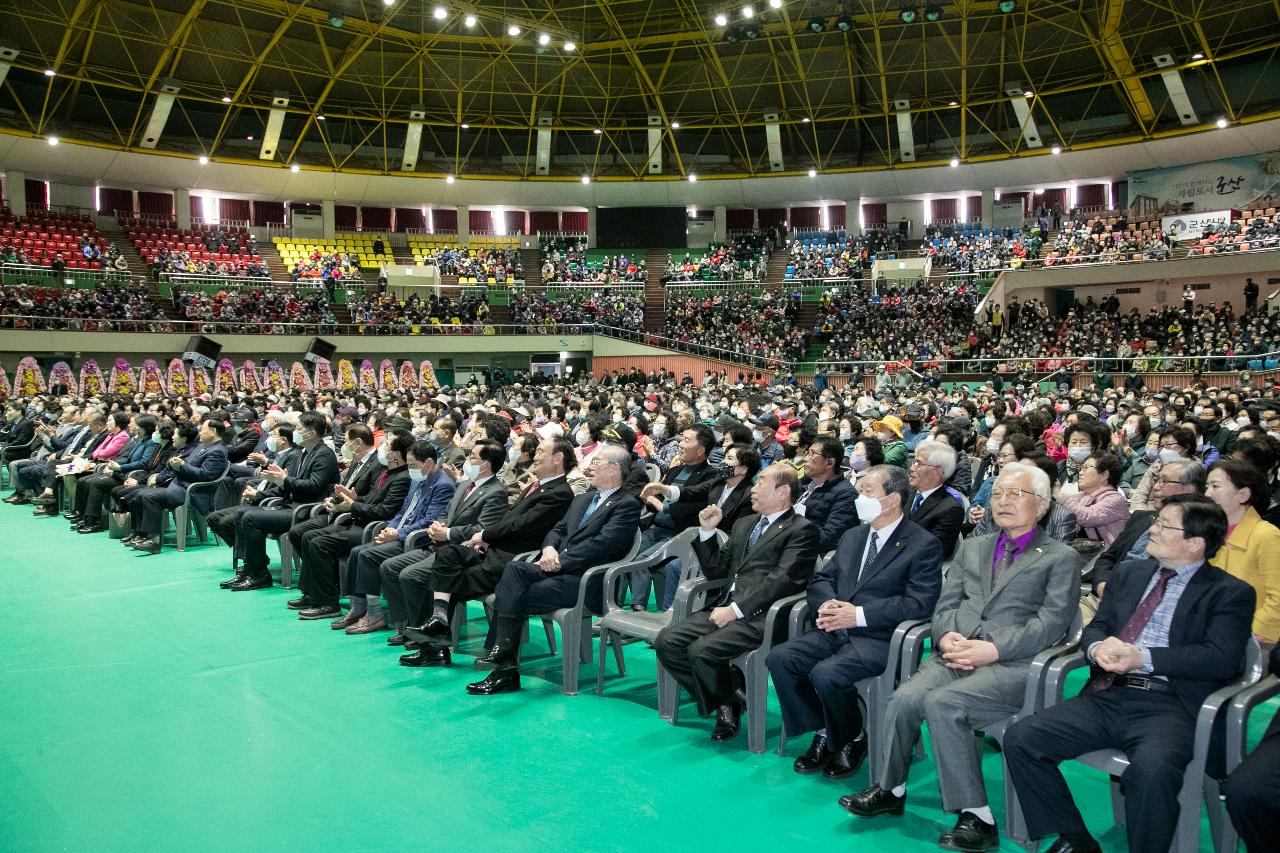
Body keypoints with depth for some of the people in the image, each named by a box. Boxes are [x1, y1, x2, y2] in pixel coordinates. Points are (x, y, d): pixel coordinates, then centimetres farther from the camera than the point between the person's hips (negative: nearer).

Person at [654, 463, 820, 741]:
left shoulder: (802, 530, -1)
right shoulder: (744, 525, 24)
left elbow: (782, 580, -14)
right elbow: (715, 570, 24)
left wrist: (735, 610, -19)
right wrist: (707, 531, 9)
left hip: (759, 616, -8)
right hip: (725, 607, 8)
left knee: (702, 651, -27)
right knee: (666, 642, -10)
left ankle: (731, 703, 3)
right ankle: (720, 703, 4)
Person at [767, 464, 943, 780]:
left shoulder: (924, 545, -4)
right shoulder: (852, 536, 18)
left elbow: (919, 603, -14)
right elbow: (820, 579, 19)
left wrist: (859, 614, -19)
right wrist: (827, 604, -7)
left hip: (880, 638, -7)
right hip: (837, 631, 7)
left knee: (825, 673, -30)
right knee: (779, 658, -15)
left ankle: (852, 740, 0)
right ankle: (824, 734, 3)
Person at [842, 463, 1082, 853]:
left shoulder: (1061, 557, 9)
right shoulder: (972, 547, 25)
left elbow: (1051, 622, -4)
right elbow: (945, 605, 19)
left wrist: (994, 648, -16)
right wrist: (947, 636, -4)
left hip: (1013, 663, -4)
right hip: (957, 655, 5)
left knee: (941, 703, -31)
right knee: (904, 699, -24)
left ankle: (975, 815, -19)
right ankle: (890, 789, -2)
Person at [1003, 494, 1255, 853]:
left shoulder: (1231, 593, 5)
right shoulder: (1130, 574, 21)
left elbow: (1222, 659, -9)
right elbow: (1095, 627, 20)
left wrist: (1143, 658, -17)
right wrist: (1098, 647, -5)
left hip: (1169, 705, -5)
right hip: (1108, 696, 6)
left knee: (1151, 769, -38)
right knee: (1020, 738, -14)